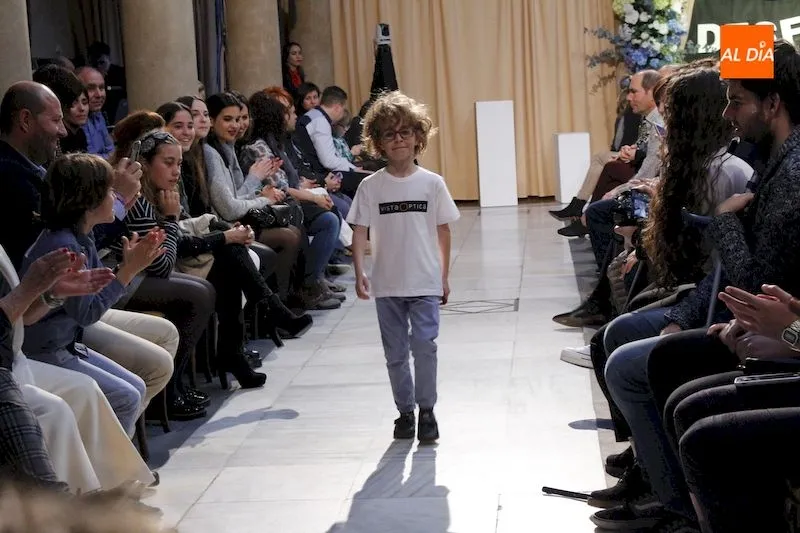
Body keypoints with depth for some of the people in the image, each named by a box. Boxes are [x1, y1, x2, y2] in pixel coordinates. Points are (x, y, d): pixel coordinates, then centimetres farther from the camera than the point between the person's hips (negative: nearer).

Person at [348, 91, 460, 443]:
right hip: (387, 285, 1)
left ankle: (426, 410, 7)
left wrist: (444, 277, 6)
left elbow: (443, 231, 4)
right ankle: (405, 411, 24)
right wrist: (359, 273, -14)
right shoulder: (370, 186, -2)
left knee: (424, 345, -9)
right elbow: (359, 232, -2)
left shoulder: (432, 183, -2)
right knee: (395, 353, 9)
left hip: (425, 283, -1)